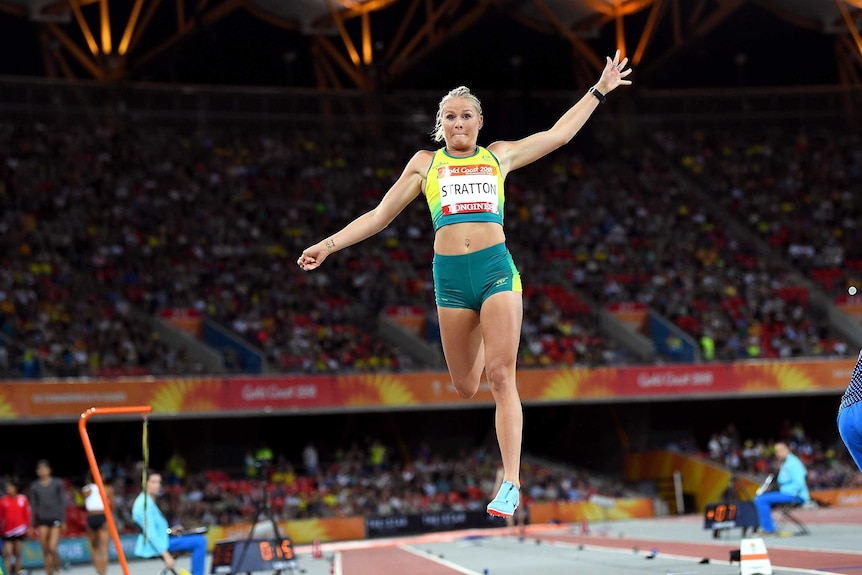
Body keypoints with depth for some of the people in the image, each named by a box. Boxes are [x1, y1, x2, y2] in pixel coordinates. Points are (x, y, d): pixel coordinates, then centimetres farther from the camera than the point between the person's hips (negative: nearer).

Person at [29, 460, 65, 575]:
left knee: (52, 548, -13)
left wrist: (63, 521, -3)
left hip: (55, 518, -2)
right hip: (42, 520, 2)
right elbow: (33, 506, 9)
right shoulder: (34, 486, 6)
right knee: (45, 550, 2)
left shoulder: (57, 484, 1)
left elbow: (62, 503, 1)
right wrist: (33, 524, 7)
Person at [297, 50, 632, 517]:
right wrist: (329, 245, 10)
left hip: (497, 268, -1)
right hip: (450, 275, 1)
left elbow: (559, 133, 22)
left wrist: (599, 90, 23)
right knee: (465, 388, 6)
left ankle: (511, 484, -14)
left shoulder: (499, 155, 15)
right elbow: (381, 215, 15)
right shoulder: (425, 163, 14)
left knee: (501, 375, -13)